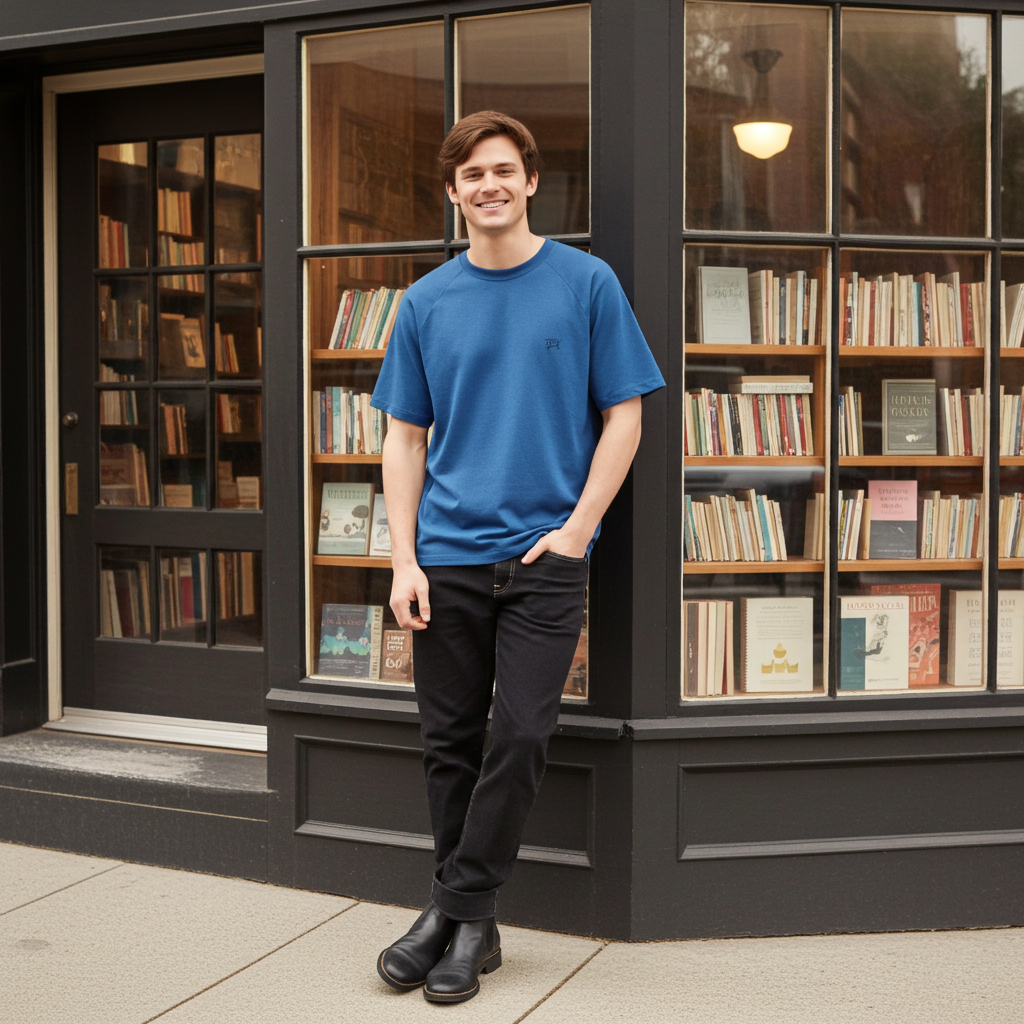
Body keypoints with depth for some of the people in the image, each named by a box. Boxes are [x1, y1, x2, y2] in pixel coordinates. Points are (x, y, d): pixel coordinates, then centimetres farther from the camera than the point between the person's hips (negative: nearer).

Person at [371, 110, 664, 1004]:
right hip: (447, 558, 3)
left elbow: (623, 416, 1)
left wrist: (578, 527, -9)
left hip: (546, 556, -2)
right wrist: (404, 560, -1)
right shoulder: (428, 302, 8)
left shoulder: (587, 283, 1)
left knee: (522, 737, -4)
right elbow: (405, 438, 9)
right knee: (451, 743, 8)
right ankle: (468, 924, 21)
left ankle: (458, 907, 11)